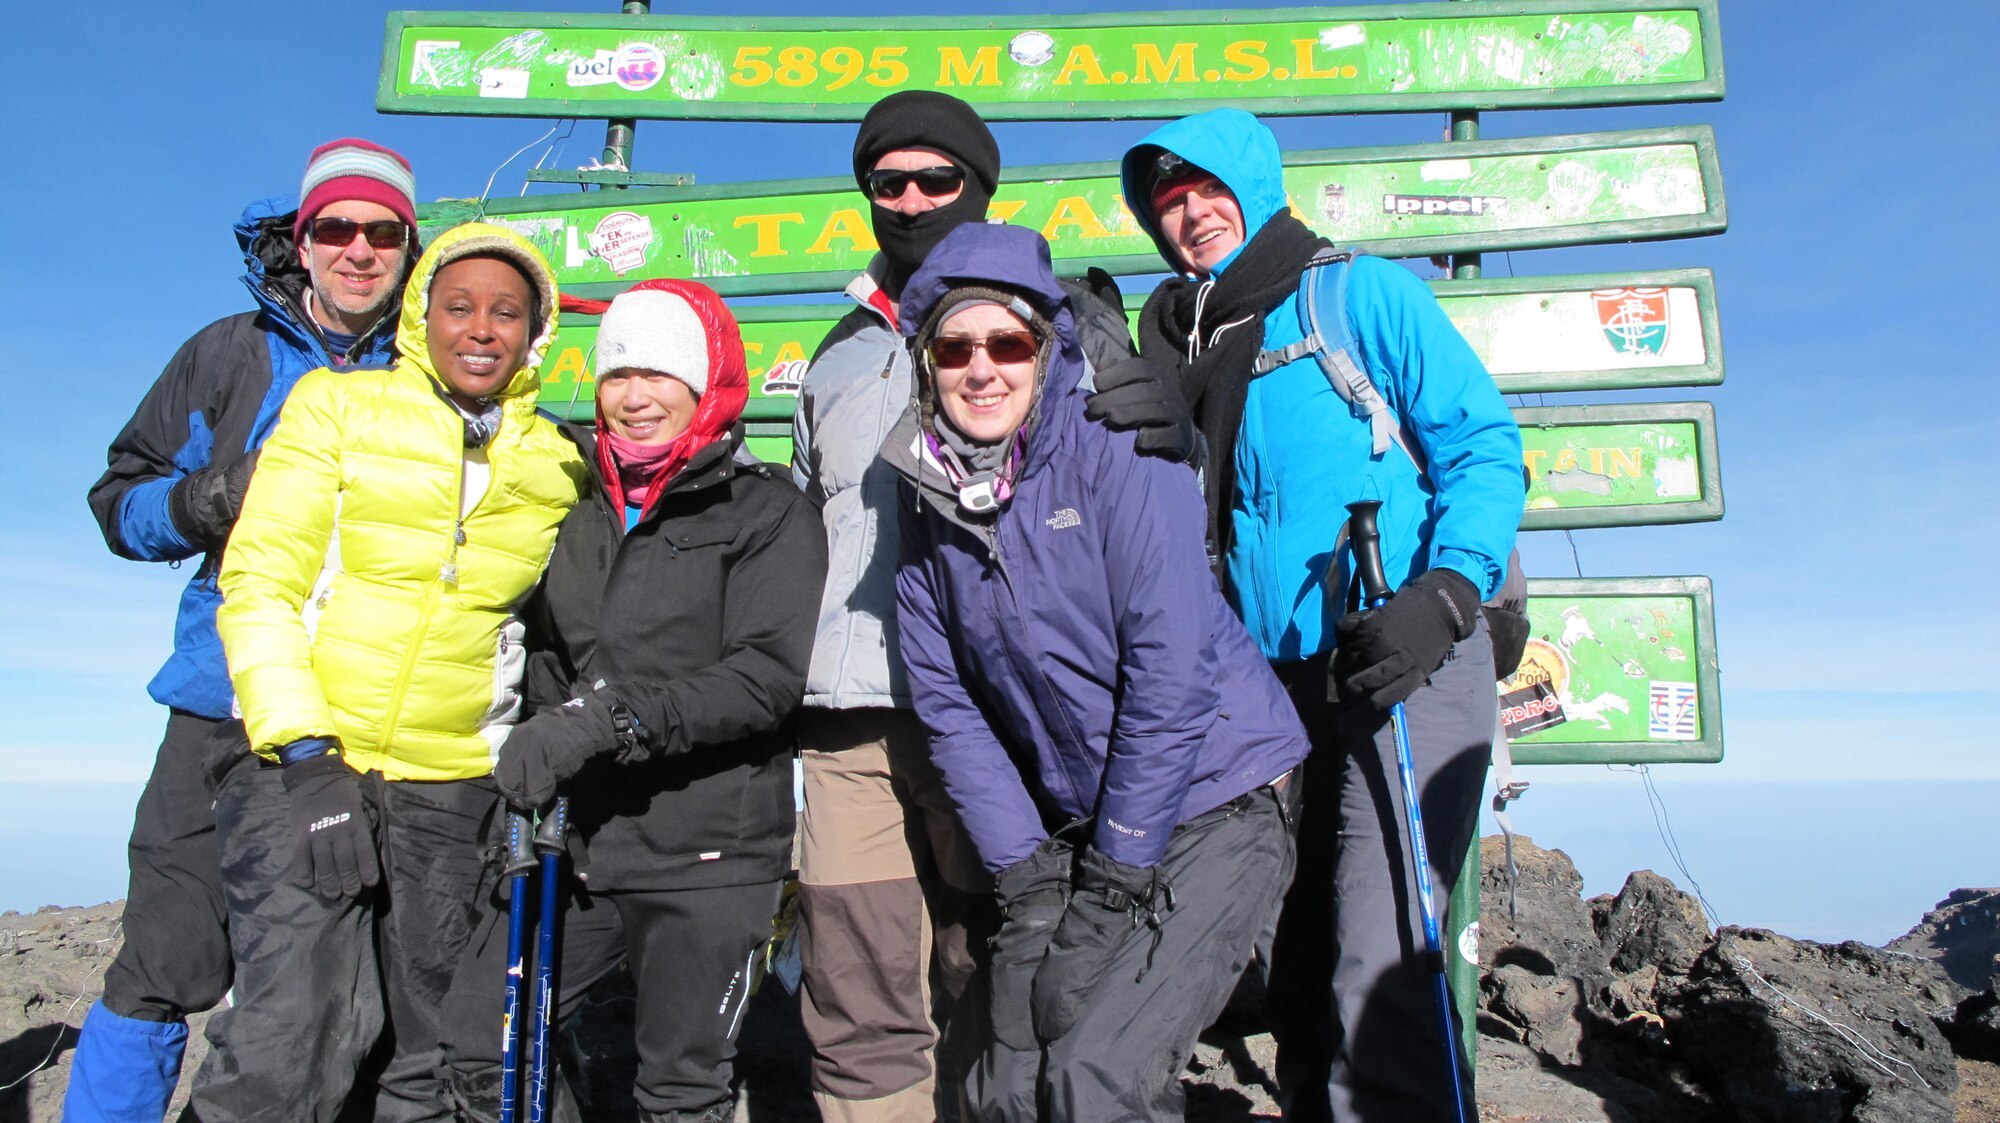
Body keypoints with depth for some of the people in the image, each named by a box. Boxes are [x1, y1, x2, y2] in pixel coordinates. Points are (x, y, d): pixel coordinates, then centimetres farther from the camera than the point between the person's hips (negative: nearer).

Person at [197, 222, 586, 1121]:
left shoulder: (555, 466, 11)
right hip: (302, 766, -2)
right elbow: (260, 582, -2)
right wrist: (302, 751, -12)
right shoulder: (338, 405, 4)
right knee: (290, 1050, -14)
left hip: (452, 788, 3)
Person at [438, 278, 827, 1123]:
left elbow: (765, 677, -16)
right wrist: (535, 745, 7)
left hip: (707, 855, -5)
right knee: (478, 1052, 7)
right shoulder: (577, 503, 12)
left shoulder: (769, 512, -5)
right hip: (574, 841, 5)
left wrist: (610, 716, -23)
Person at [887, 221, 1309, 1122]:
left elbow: (1172, 668, -18)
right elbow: (951, 709, 3)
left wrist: (1116, 876, -15)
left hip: (1217, 804, -5)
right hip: (1069, 826, 6)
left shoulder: (1118, 455, -13)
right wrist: (1026, 876, -4)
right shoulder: (929, 502, 3)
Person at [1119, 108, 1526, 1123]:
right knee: (1300, 982, 12)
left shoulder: (1361, 291, 1)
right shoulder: (1178, 343, 17)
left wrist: (1443, 597, -20)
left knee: (1379, 993, -14)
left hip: (1403, 671, -6)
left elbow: (1483, 447, -6)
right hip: (1272, 689, 6)